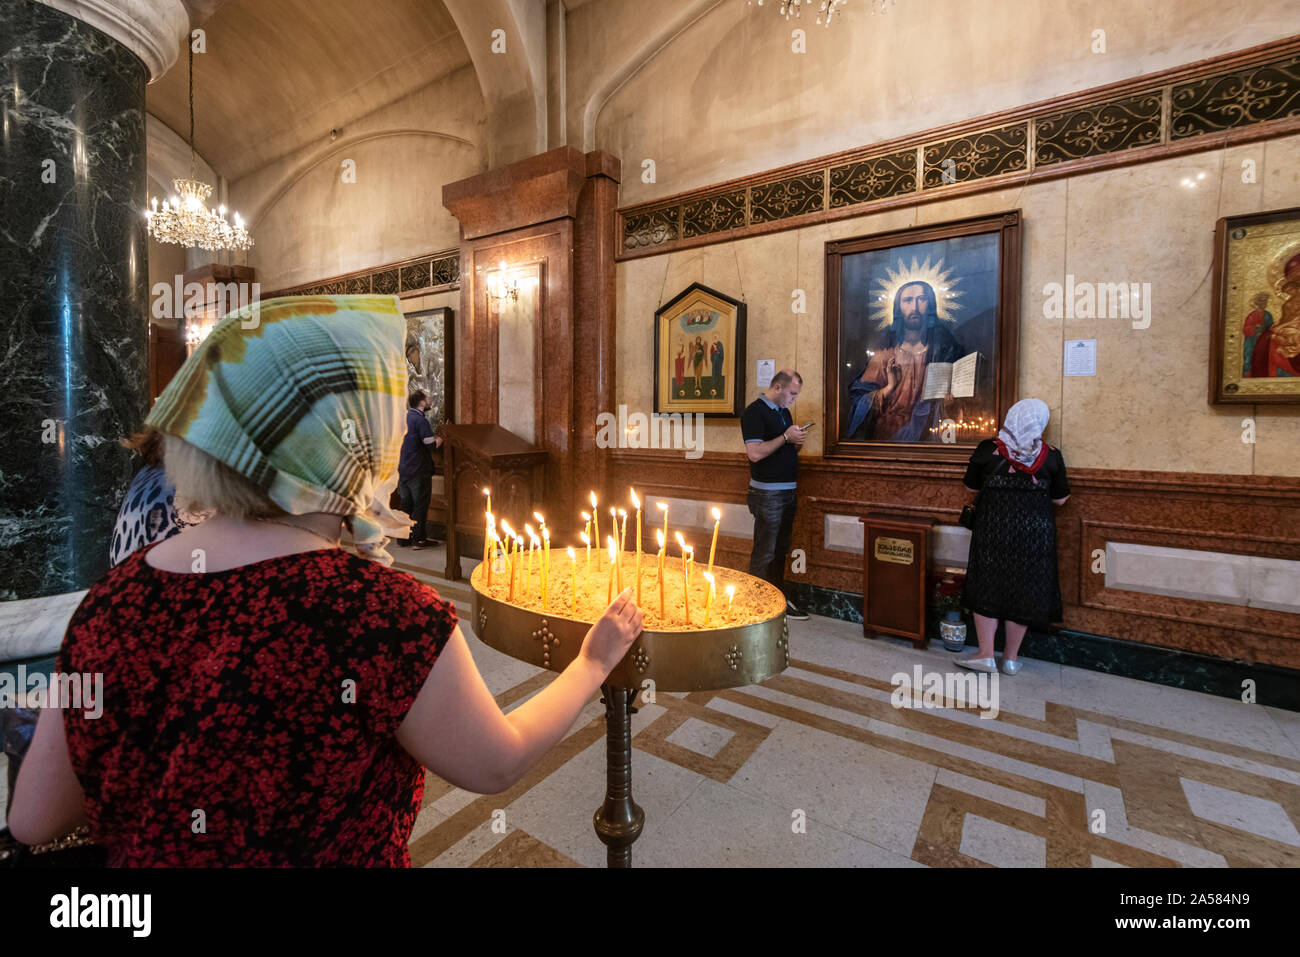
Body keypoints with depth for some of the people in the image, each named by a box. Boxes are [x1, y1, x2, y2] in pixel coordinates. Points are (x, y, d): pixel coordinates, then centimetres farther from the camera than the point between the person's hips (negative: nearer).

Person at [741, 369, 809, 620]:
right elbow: (755, 453, -21)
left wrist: (797, 442, 3)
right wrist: (786, 437, -17)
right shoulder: (755, 411, -11)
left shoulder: (784, 412, 16)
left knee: (781, 549, 15)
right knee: (764, 552, -3)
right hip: (767, 493, -9)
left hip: (788, 490, 9)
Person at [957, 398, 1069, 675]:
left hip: (992, 530, -1)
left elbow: (971, 487, 3)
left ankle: (986, 655, 11)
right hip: (1035, 532, 1)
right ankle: (1011, 658, 20)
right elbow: (1059, 499, 3)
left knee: (987, 588, 9)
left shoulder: (986, 450, -7)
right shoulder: (1051, 456, -5)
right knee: (1024, 590, 11)